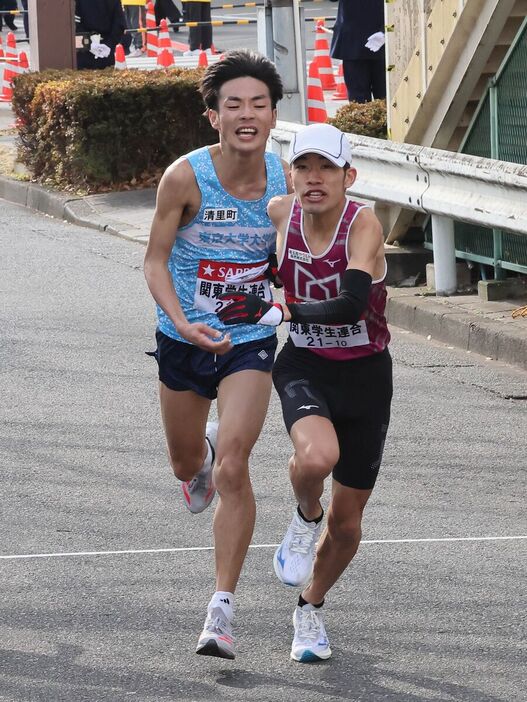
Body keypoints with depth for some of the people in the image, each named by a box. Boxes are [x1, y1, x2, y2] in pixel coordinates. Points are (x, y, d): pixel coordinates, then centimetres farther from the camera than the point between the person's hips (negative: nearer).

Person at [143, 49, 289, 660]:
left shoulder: (286, 180, -10)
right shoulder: (185, 177, -17)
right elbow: (155, 261, -10)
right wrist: (182, 321, -25)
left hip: (251, 341, -1)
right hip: (183, 338, 1)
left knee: (232, 468, -17)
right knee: (185, 463, 20)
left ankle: (222, 610, -11)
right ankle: (202, 454, 61)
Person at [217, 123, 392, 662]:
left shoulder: (364, 224, -21)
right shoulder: (279, 213, -10)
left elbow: (352, 305, -35)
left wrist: (277, 312, -36)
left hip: (365, 376, -1)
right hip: (304, 368, 1)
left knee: (346, 523, 9)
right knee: (316, 456, -35)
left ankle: (310, 609, 36)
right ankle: (305, 518, -1)